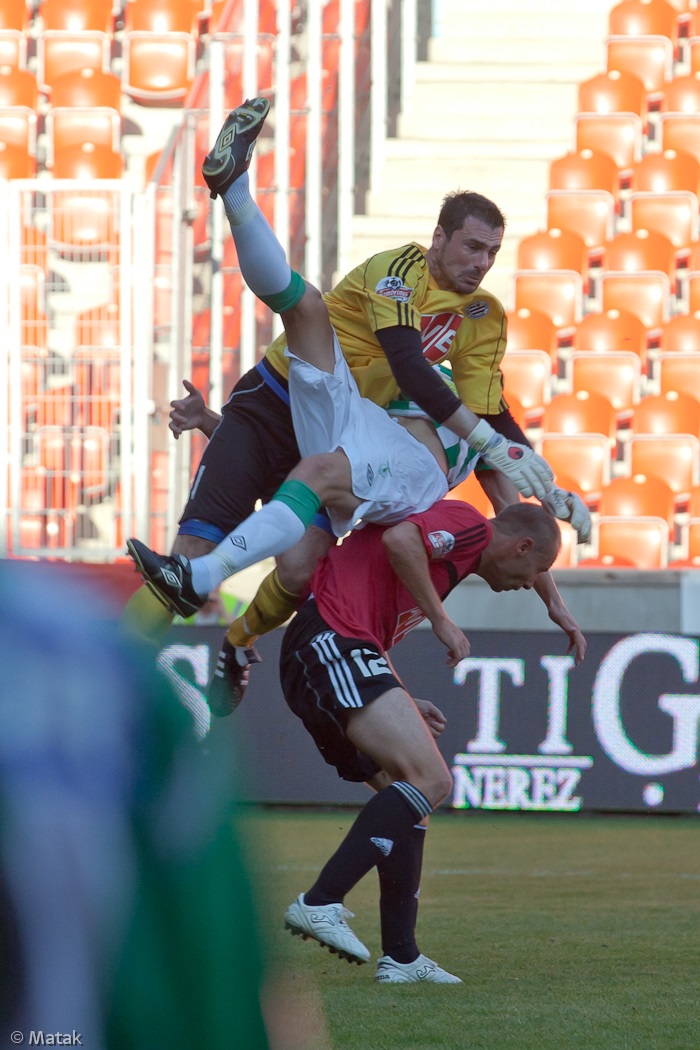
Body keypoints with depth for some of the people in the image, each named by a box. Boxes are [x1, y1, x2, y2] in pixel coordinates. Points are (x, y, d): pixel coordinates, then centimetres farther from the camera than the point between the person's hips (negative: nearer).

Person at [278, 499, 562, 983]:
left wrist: (404, 705, 26)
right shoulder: (470, 526, -1)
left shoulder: (454, 552, 28)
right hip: (332, 640, -11)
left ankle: (400, 956, 8)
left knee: (413, 797, 12)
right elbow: (399, 539, -22)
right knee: (430, 779, -18)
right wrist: (441, 619, -13)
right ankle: (321, 902, -23)